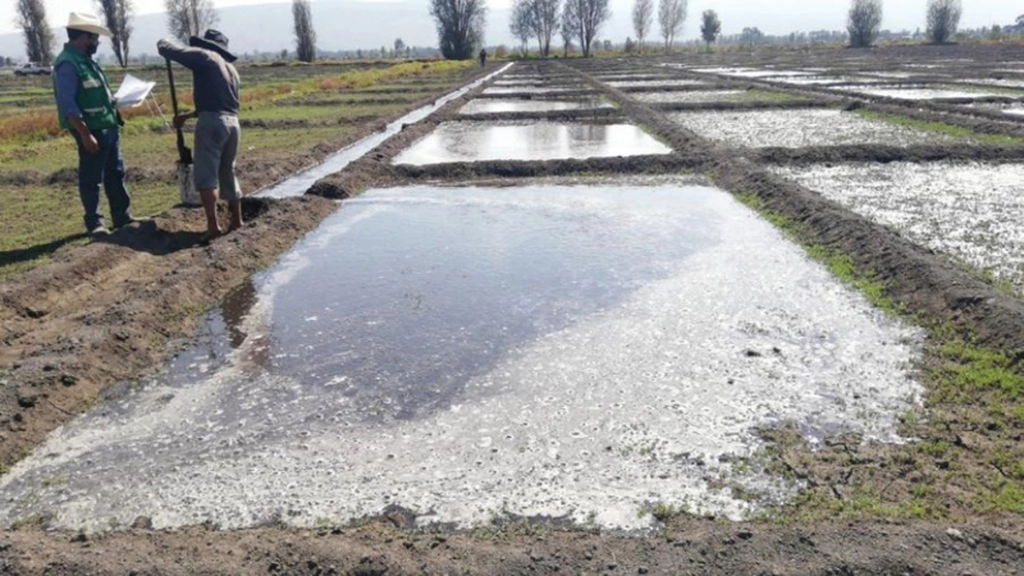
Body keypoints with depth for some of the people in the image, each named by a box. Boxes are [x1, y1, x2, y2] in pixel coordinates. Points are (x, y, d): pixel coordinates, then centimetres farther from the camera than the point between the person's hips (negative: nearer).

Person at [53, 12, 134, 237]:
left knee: (115, 174, 14)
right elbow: (68, 105, -22)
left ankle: (123, 217, 23)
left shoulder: (85, 60, 13)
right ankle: (95, 223, 9)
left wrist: (113, 102, 13)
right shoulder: (67, 64, -17)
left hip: (108, 128, 10)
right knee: (91, 179, 1)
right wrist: (86, 135, -24)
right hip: (91, 131, -10)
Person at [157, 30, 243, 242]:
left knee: (205, 175, -6)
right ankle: (236, 220, 22)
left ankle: (213, 225, -14)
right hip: (233, 122, 7)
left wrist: (163, 42, 25)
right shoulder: (231, 69, 24)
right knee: (228, 173, 17)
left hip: (212, 122, -7)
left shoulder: (203, 56, 2)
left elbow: (166, 50, 0)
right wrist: (187, 116, 34)